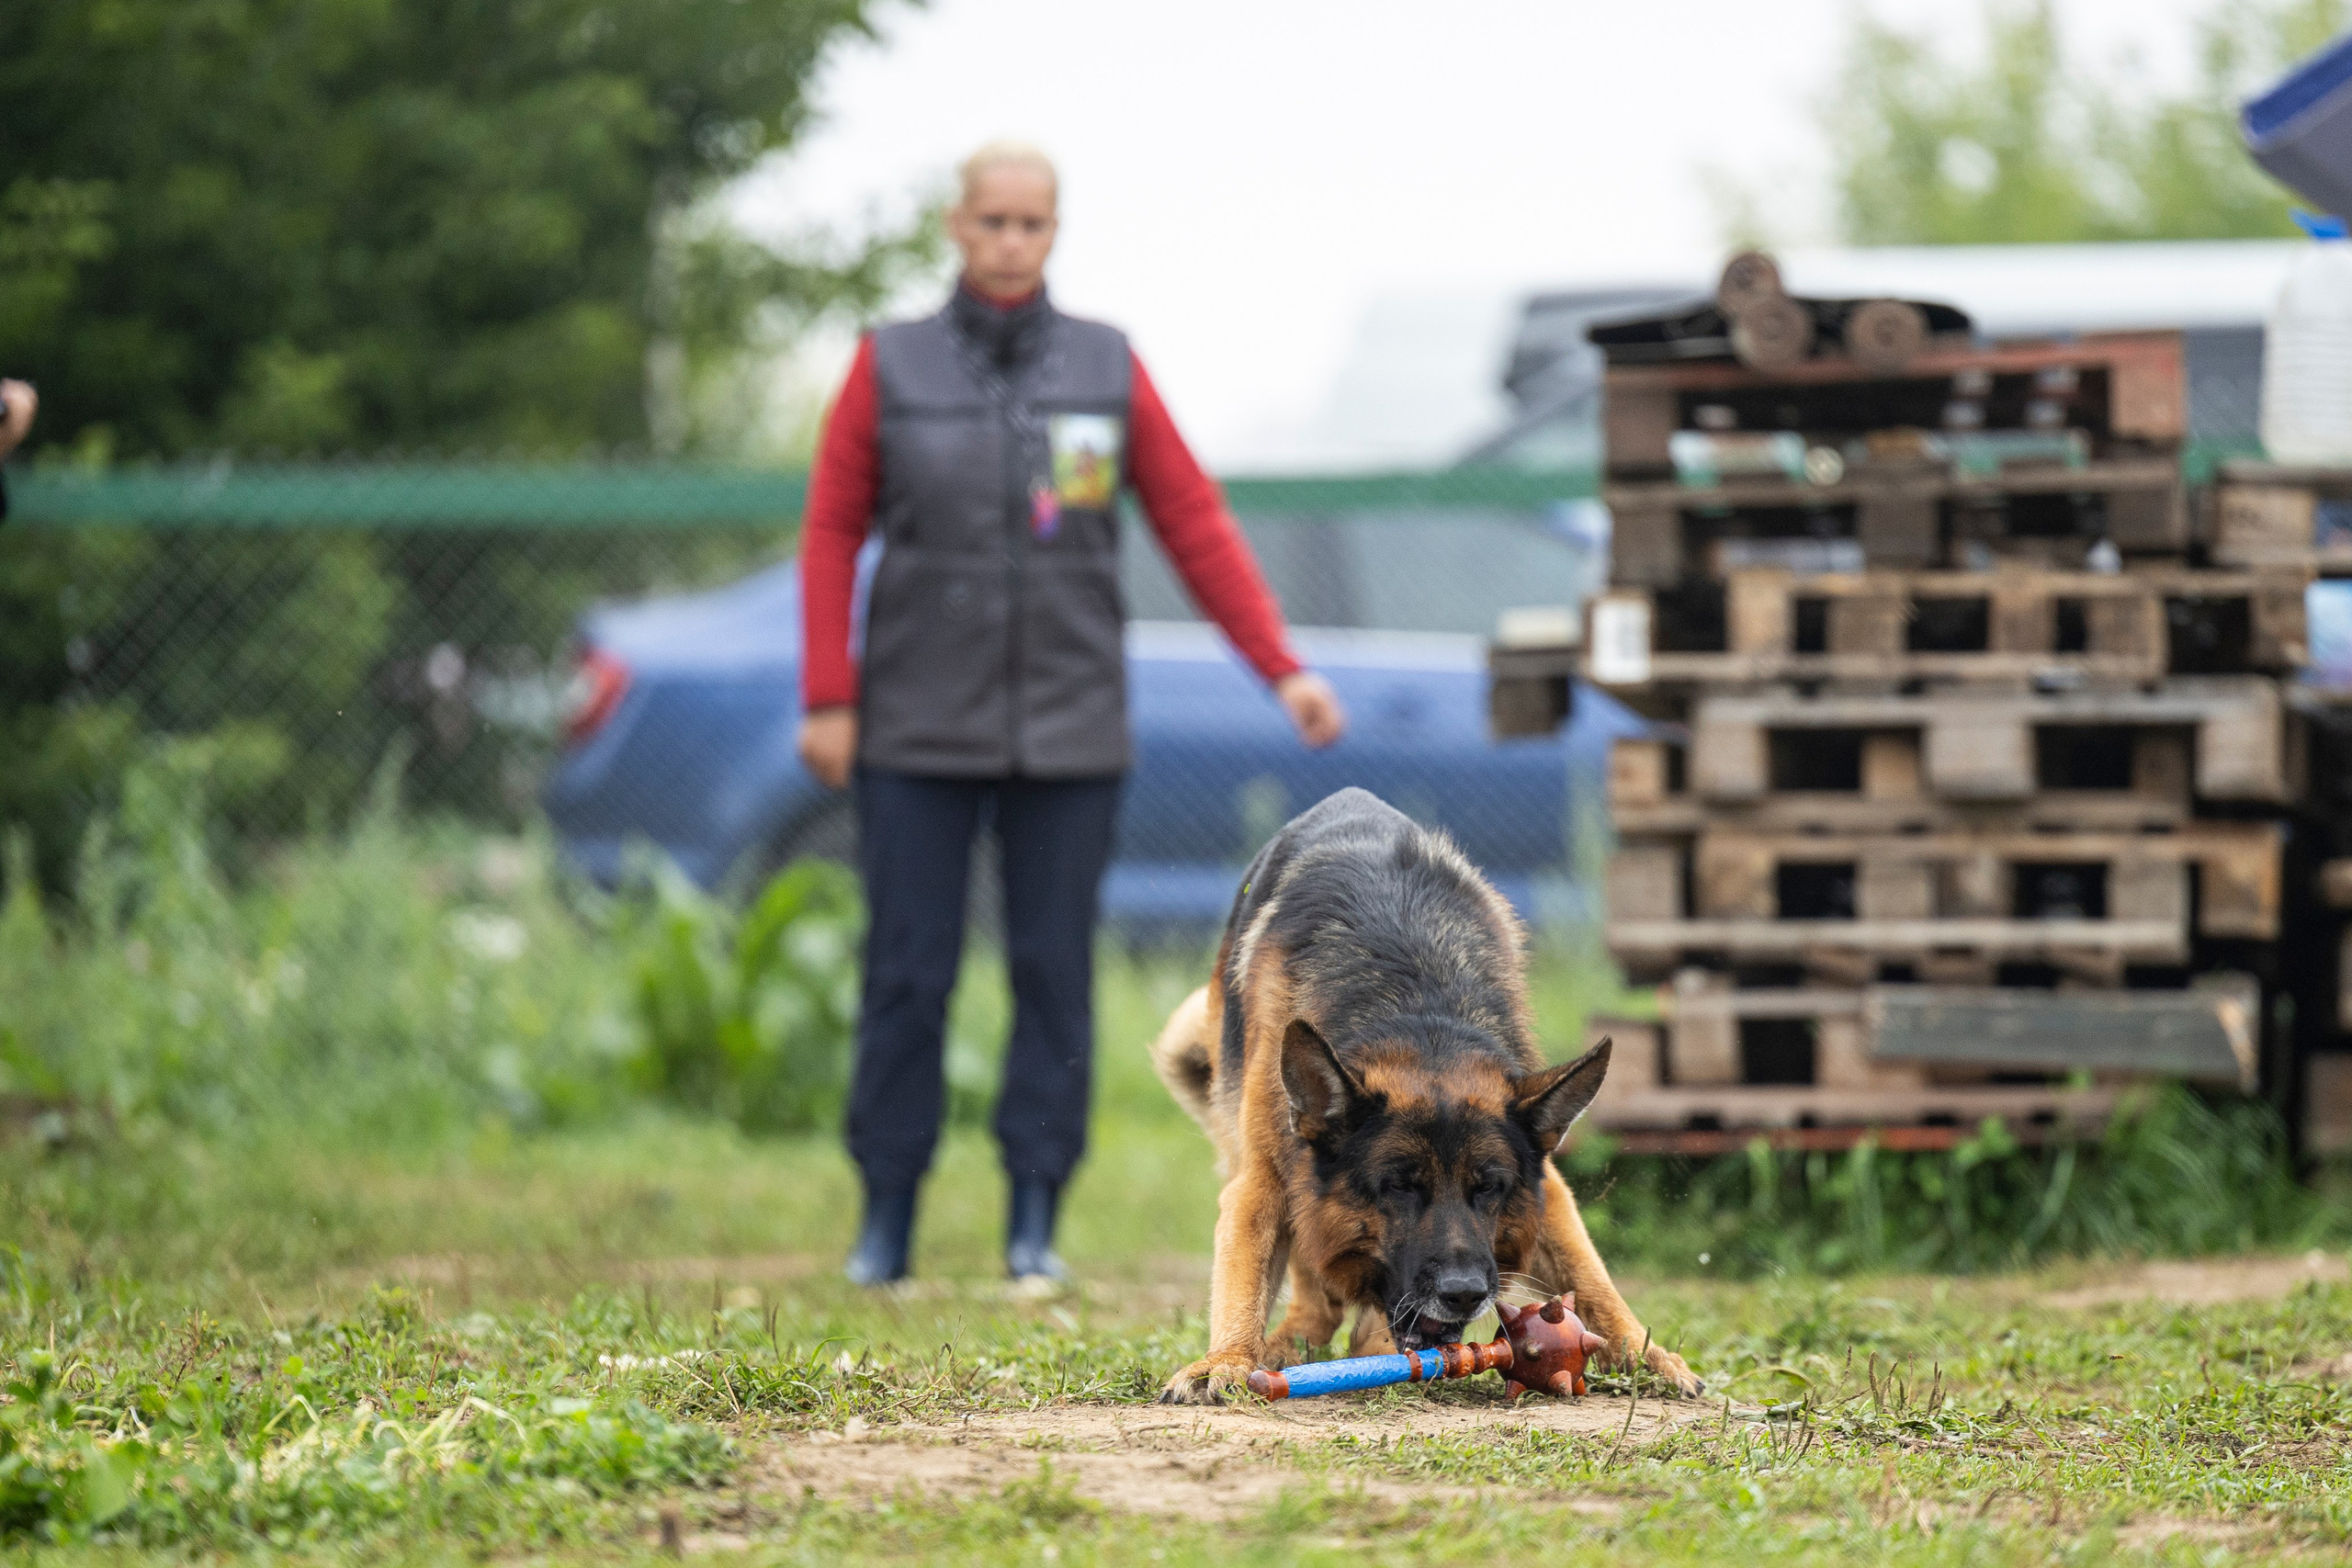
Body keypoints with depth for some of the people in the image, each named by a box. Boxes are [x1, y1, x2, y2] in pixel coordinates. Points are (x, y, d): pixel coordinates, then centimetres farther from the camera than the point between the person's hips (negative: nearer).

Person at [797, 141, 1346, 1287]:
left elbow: (1195, 526, 2)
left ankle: (1035, 1226, 8)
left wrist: (1283, 671, -5)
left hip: (1067, 730, 1)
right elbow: (832, 533, 1)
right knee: (907, 972, 0)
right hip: (921, 729, -1)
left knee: (1054, 971, 1)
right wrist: (827, 702, -6)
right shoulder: (892, 366, -1)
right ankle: (886, 1222, 9)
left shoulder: (1108, 371, 1)